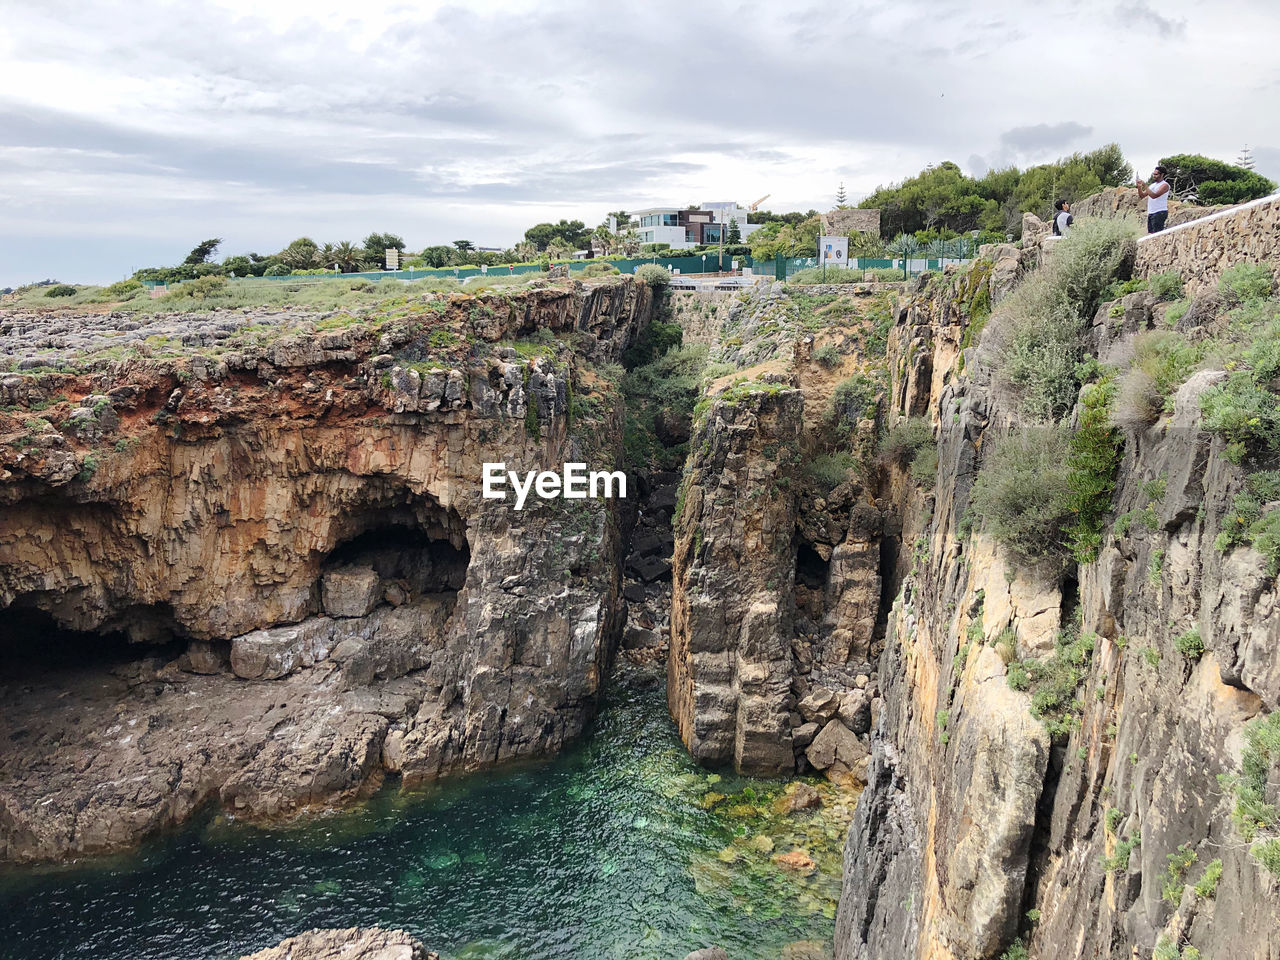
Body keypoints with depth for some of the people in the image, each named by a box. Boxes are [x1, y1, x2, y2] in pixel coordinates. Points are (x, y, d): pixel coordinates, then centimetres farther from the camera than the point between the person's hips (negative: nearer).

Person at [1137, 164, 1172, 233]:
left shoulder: (1164, 185, -8)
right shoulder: (1152, 185, 17)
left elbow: (1154, 195, -21)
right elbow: (1142, 195, 15)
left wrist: (1145, 186, -17)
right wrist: (1139, 187, -3)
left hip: (1159, 213, -8)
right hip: (1150, 213, 8)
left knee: (1157, 234, -14)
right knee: (1150, 233, 5)